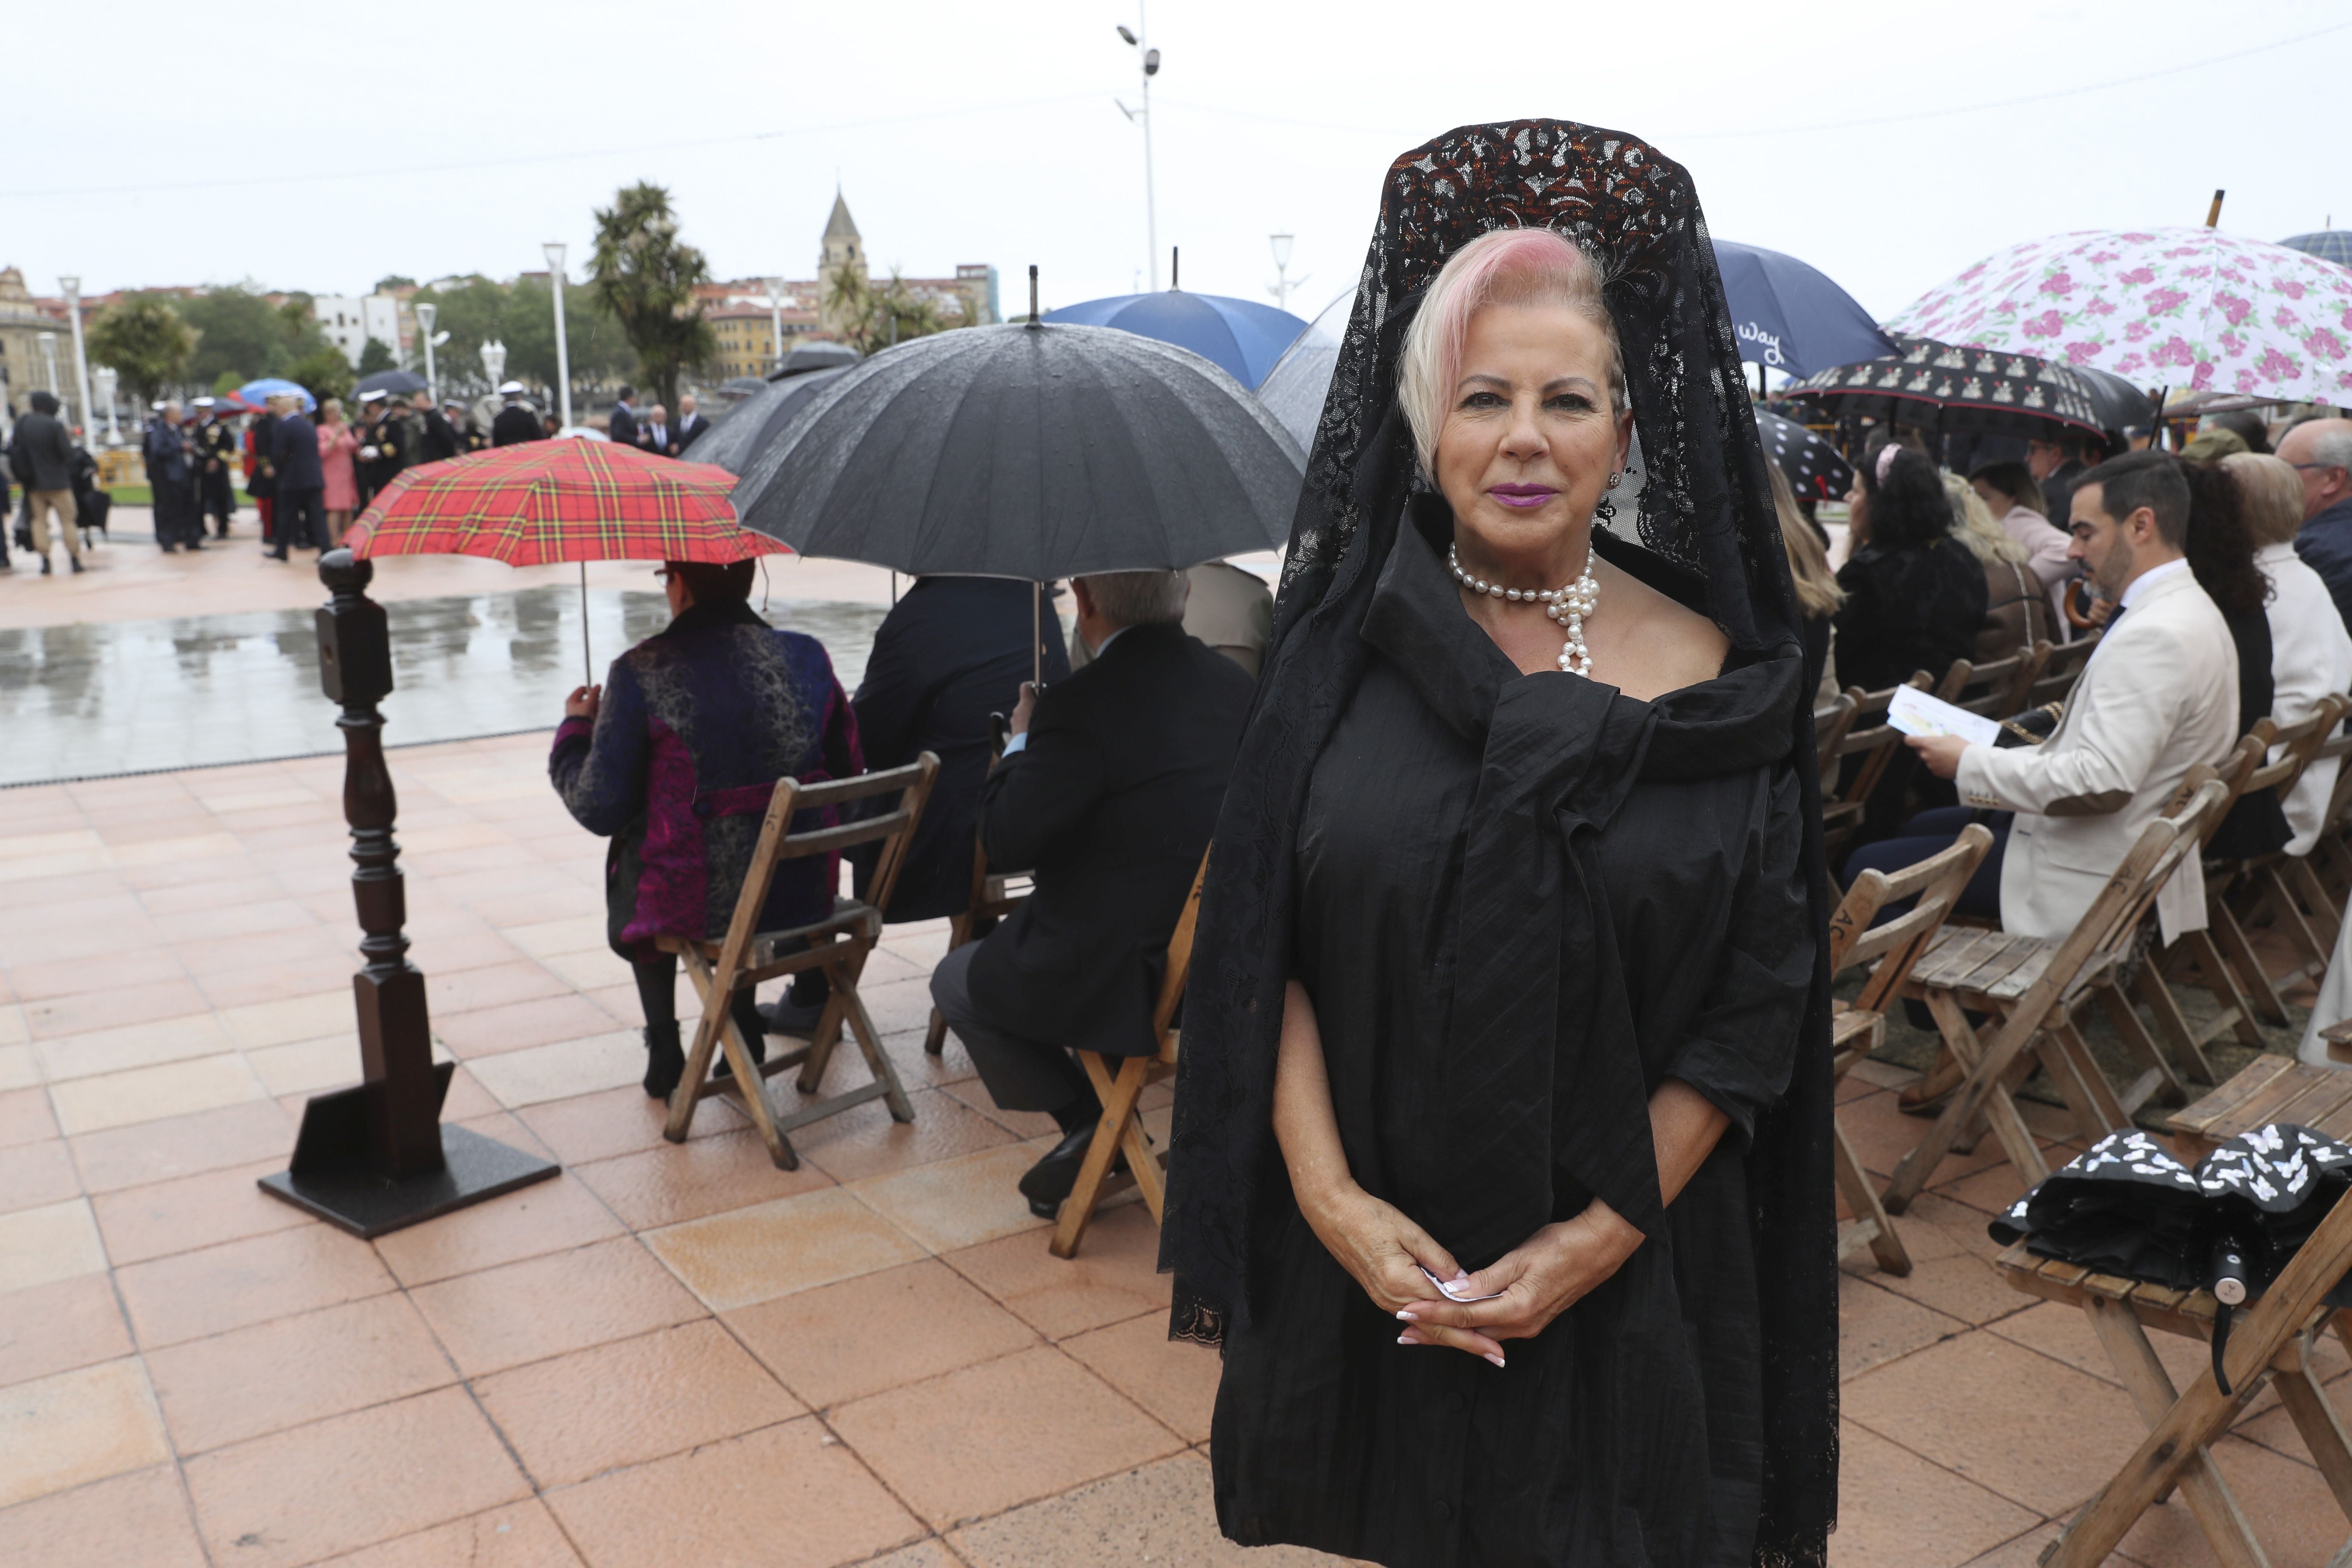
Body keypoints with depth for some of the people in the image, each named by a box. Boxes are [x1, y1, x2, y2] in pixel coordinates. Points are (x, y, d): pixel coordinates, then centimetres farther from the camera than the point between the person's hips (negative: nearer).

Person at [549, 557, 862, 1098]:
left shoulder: (641, 673, -14)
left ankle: (664, 1048, 34)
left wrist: (575, 728, 8)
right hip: (805, 895, 3)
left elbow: (600, 810, -10)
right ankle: (745, 1037, 39)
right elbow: (849, 777, 5)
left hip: (699, 905, -3)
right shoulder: (808, 657, -3)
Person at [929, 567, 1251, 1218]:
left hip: (1127, 982, -7)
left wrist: (1020, 743, 1)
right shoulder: (1235, 684, 0)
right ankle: (1105, 1137, 32)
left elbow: (1006, 844, -16)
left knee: (956, 982, 19)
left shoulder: (1080, 706, -23)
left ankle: (1088, 1122, 15)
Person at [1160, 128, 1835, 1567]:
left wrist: (1600, 1236, -13)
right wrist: (1327, 1191, -14)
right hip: (1369, 1264, 1)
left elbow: (1754, 1013, -6)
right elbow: (1264, 950, -5)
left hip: (1623, 1281, -1)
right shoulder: (1342, 650, -4)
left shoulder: (1708, 678, -6)